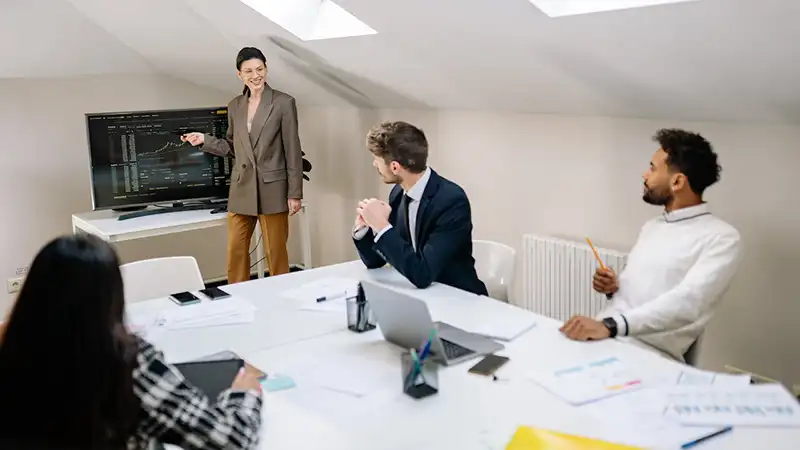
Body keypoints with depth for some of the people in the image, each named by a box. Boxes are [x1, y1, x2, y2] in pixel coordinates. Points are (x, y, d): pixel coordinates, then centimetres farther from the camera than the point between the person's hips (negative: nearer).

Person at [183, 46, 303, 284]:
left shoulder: (284, 102, -5)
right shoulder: (235, 106, 9)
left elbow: (293, 151, -6)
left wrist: (295, 194, -8)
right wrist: (205, 140, 2)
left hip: (272, 189, -4)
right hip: (241, 190, 5)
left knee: (276, 253, 3)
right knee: (235, 253, 7)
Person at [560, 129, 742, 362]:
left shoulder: (722, 238, -6)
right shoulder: (651, 227, 19)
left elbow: (686, 303, -22)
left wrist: (610, 326, -32)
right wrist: (613, 287, 5)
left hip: (651, 353, -7)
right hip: (602, 334, 7)